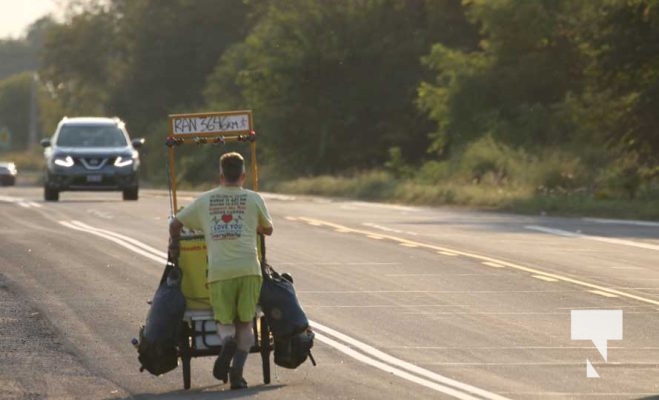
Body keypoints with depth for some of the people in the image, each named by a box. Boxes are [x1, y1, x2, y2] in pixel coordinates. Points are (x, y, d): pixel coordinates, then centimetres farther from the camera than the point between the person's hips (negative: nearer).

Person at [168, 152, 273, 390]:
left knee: (225, 322, 7)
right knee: (245, 322, 9)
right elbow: (268, 229, 26)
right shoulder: (253, 199, 11)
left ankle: (227, 341, -29)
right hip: (248, 267, -1)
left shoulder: (205, 200, 16)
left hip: (218, 270, 1)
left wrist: (174, 245, 41)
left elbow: (175, 224, 22)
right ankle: (237, 370, -7)